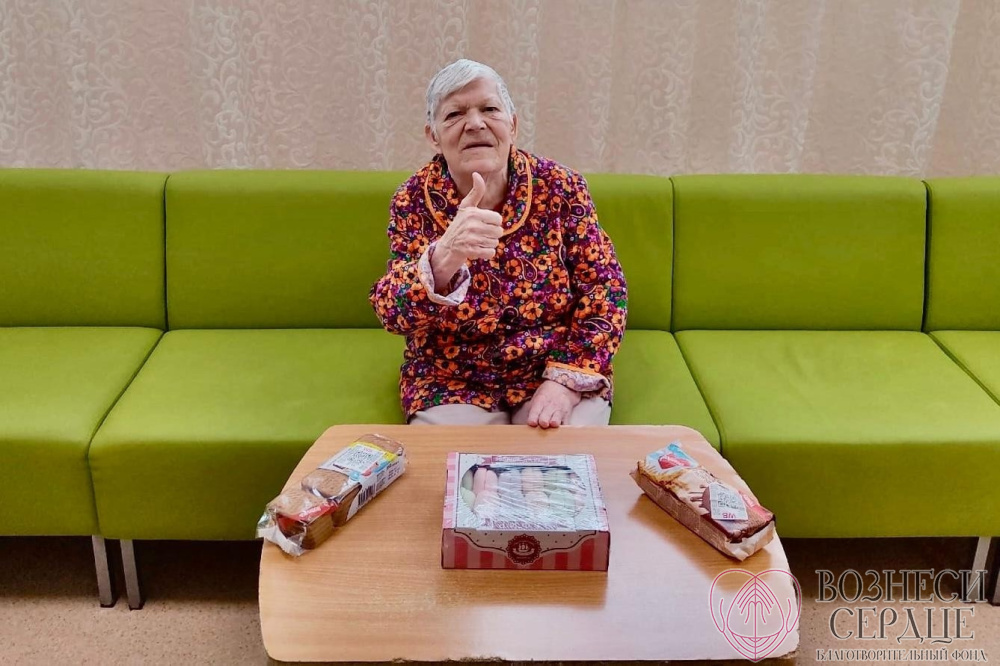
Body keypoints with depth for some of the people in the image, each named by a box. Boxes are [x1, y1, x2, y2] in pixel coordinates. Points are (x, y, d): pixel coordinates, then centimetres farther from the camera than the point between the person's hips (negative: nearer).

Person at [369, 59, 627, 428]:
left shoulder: (561, 187, -8)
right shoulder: (413, 201, -9)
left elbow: (605, 289, -5)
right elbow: (392, 313, -19)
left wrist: (566, 381, -18)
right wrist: (443, 257, -40)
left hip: (558, 369, 0)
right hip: (452, 382, 0)